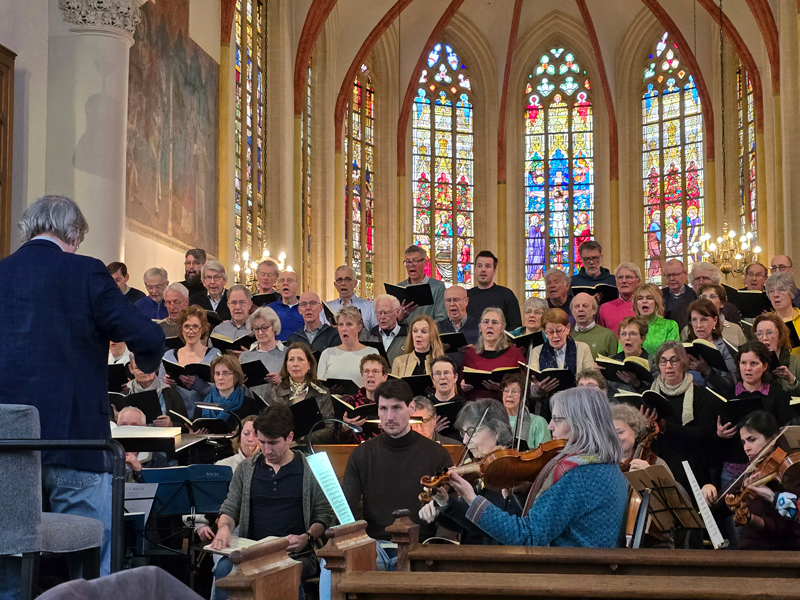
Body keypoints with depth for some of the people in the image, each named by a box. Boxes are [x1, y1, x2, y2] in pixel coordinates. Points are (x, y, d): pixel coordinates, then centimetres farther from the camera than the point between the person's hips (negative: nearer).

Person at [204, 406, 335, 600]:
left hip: (296, 554, -3)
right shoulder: (246, 469, 14)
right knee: (224, 569, -31)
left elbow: (326, 515, 6)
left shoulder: (310, 469, 5)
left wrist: (307, 538, -13)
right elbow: (230, 509, 18)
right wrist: (224, 527, -6)